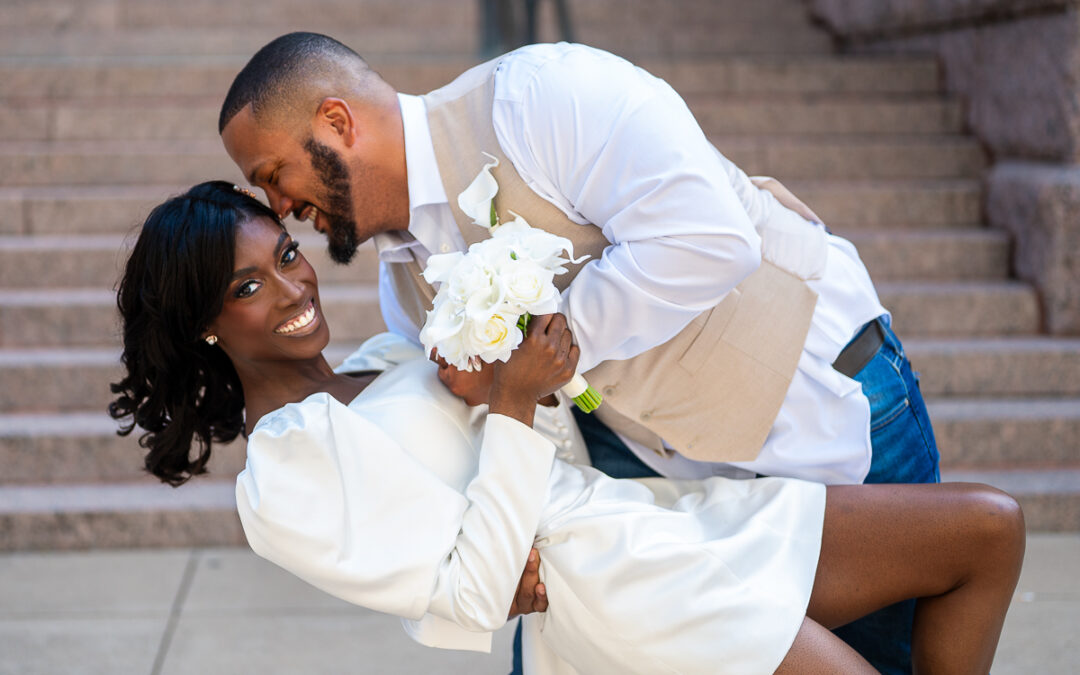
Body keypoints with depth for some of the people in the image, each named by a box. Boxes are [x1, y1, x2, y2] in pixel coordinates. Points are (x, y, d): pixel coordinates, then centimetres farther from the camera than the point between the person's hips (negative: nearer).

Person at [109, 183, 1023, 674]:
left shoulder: (376, 363, 19)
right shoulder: (276, 488, -7)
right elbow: (467, 597, -15)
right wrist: (513, 404, -18)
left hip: (667, 518, 9)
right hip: (619, 591, -9)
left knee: (989, 526, 3)